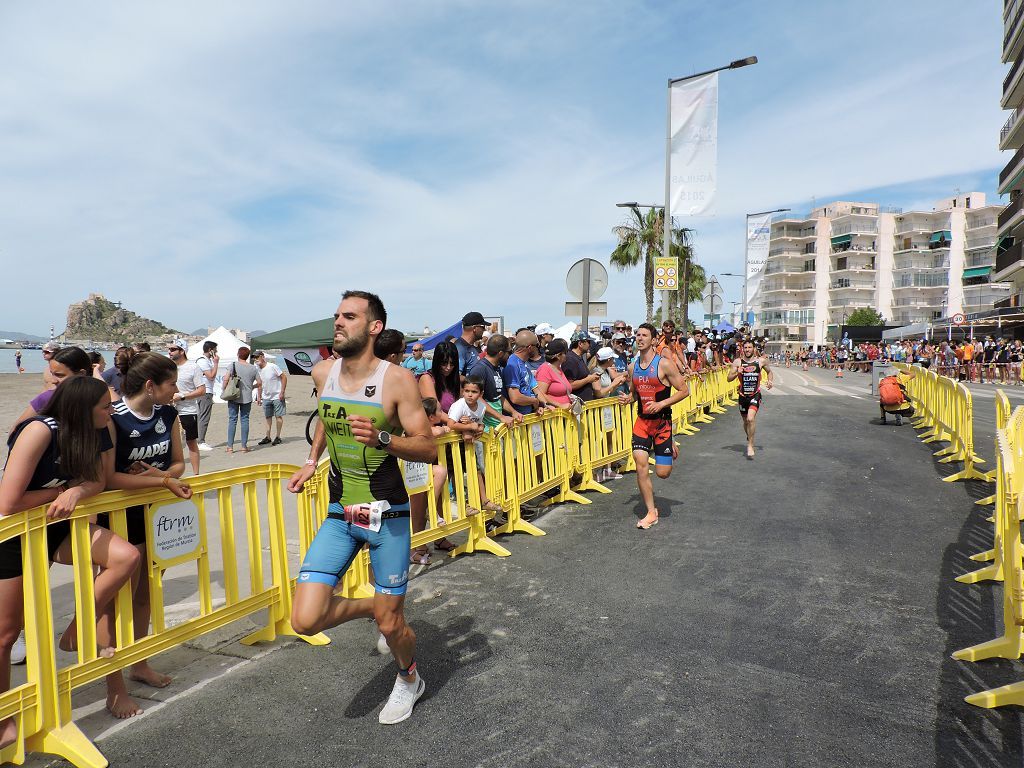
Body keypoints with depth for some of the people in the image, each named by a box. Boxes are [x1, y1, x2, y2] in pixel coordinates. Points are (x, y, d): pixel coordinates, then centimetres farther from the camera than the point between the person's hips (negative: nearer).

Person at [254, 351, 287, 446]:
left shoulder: (272, 367, -15)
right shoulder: (258, 369, 5)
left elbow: (284, 377, -14)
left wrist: (282, 392, -17)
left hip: (277, 396, -6)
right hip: (266, 397, 6)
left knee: (278, 416, 0)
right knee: (268, 417, 10)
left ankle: (278, 437, 8)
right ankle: (268, 437, 16)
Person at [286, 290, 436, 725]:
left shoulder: (396, 380, -15)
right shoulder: (322, 373, 1)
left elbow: (428, 449, -15)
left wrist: (381, 438, -31)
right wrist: (311, 461, 15)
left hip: (387, 515, -4)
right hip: (339, 514, 5)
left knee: (391, 625, 6)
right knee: (305, 620, -7)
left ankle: (409, 680, 41)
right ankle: (373, 607, 25)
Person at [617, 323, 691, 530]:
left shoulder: (664, 364, -12)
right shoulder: (633, 366, 5)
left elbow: (684, 390, -9)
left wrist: (661, 404, -20)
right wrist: (628, 398, -4)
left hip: (662, 421, -4)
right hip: (642, 420, 4)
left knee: (662, 472, 0)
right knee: (640, 465, -9)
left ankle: (670, 447, 36)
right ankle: (651, 513, 4)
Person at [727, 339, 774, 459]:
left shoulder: (761, 361, -3)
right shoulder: (737, 362, -3)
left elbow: (770, 372, 16)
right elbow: (729, 378, -3)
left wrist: (770, 381, -2)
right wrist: (737, 373, -21)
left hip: (755, 395, -2)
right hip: (743, 395, 2)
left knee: (751, 418, -23)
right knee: (745, 421, 16)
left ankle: (750, 445, -12)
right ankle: (749, 438, 46)